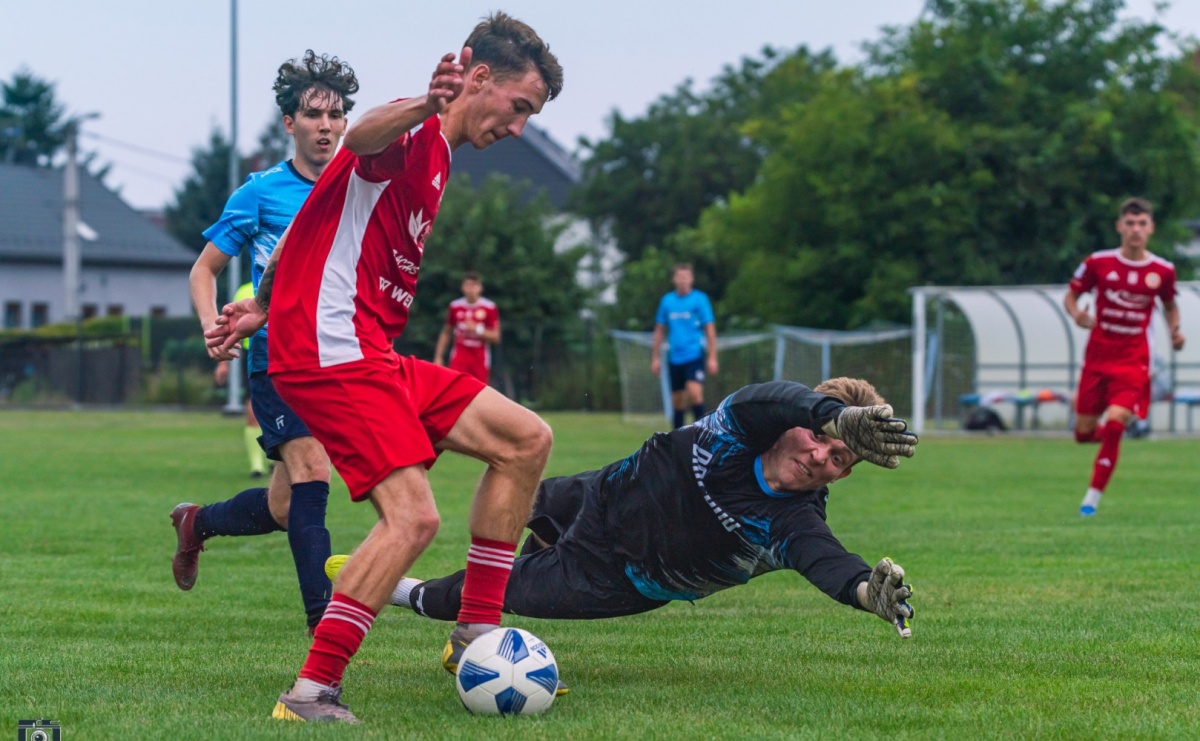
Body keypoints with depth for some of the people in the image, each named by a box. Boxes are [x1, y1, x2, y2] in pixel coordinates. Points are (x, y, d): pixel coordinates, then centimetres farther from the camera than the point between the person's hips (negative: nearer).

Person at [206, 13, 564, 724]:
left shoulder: (436, 158, 22)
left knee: (527, 439, 8)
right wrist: (425, 106, -59)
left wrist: (264, 308, 33)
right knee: (414, 516, -21)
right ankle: (312, 692, -18)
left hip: (374, 357, 10)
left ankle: (477, 631, 10)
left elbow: (312, 230, 30)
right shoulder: (415, 135, -10)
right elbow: (364, 138, -37)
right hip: (332, 353, -10)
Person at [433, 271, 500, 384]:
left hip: (480, 358, 0)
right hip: (459, 356, 0)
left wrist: (477, 329, -19)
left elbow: (496, 337, -3)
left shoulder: (489, 308, -5)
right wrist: (438, 357, 7)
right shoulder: (455, 307, 2)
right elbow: (446, 333, 12)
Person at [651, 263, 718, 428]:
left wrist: (712, 358, -6)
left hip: (695, 354, -4)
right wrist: (655, 358, 13)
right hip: (675, 357, 4)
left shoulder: (700, 299, -2)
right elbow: (659, 331, 16)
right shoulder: (667, 301, 8)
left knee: (694, 392, -22)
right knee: (677, 400, 7)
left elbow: (710, 330, -1)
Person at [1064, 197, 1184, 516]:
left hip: (1133, 361, -1)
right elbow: (1071, 295, 7)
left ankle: (1092, 498, -8)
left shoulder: (1162, 270, -1)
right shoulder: (1098, 262, -4)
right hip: (1097, 356, 1)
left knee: (1114, 424, -19)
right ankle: (1109, 432, 42)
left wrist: (1174, 331, -2)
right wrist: (1077, 314, -16)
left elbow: (1169, 305, 18)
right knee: (1084, 432, 3)